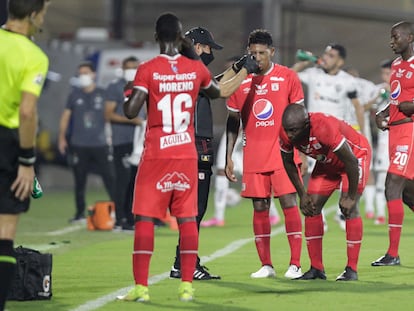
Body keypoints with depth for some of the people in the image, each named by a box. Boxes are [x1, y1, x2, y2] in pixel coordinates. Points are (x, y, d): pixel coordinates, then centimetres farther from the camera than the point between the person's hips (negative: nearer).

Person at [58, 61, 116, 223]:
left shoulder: (102, 94, 5)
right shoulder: (74, 94, 8)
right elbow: (66, 116, 12)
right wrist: (62, 137, 6)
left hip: (100, 144, -1)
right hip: (79, 145, 1)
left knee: (110, 178, -7)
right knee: (80, 181, 5)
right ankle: (80, 213, 14)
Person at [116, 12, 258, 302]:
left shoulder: (147, 70, -8)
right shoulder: (196, 68, 3)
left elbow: (131, 112, -13)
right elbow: (217, 92, 23)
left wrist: (127, 96, 7)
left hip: (155, 156, -3)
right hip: (187, 155, 3)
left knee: (145, 218, 0)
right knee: (187, 218, 7)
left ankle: (141, 287, -4)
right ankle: (187, 286, 5)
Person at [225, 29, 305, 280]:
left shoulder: (288, 77, 1)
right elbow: (233, 121, 11)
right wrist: (228, 157, 6)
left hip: (284, 153, -2)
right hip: (253, 156, 2)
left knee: (289, 203, -8)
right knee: (260, 208, 2)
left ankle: (295, 264, -6)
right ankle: (266, 265, 8)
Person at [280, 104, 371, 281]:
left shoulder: (323, 128, -43)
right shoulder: (286, 133, -23)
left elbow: (351, 162, -33)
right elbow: (288, 162, -1)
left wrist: (351, 197, -23)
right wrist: (302, 194, 0)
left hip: (356, 154, -7)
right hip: (328, 162, 7)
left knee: (348, 208, -18)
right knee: (312, 207, -1)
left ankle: (352, 270, -12)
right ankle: (316, 269, 5)